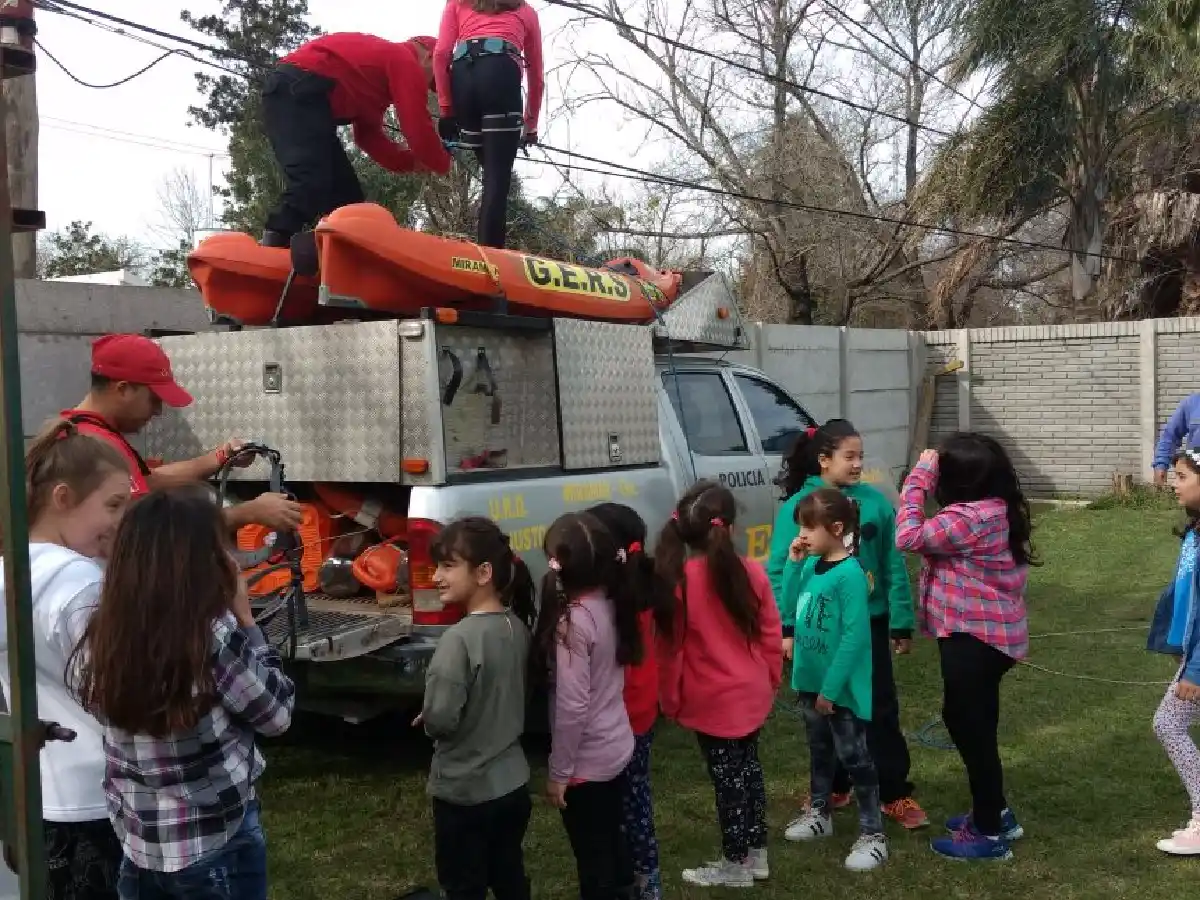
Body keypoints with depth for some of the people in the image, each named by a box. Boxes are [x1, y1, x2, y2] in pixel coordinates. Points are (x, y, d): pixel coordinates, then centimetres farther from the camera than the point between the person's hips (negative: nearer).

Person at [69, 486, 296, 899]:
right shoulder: (217, 637, -23)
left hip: (136, 844, 5)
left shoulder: (100, 636, -8)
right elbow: (277, 714, -11)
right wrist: (245, 621, -6)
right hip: (216, 847, -5)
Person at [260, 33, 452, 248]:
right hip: (297, 91, -11)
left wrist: (412, 161, 18)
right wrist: (442, 163, 12)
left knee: (344, 192, 9)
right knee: (309, 188, -24)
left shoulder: (383, 58, 29)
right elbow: (418, 128, -5)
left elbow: (369, 135, 24)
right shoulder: (405, 60, 1)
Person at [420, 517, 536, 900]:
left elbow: (440, 720, -23)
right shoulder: (517, 626, -2)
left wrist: (425, 717, -4)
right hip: (513, 783, 7)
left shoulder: (460, 638, -24)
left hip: (465, 792, -7)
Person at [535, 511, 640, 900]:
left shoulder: (573, 620, -24)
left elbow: (572, 706, -22)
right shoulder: (612, 603, -2)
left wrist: (558, 772, -15)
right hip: (618, 746, 8)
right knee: (612, 837, 25)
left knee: (592, 855, 9)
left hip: (587, 760, -8)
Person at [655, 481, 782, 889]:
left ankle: (736, 864, 24)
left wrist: (670, 700, 1)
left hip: (712, 701, -4)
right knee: (748, 768, 21)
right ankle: (757, 854, 34)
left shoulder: (678, 579, -19)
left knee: (728, 778, 9)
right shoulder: (752, 571, -8)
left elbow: (669, 648, -13)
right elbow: (772, 634, 1)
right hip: (751, 693, 4)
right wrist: (770, 679, 16)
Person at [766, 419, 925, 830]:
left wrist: (901, 623, -2)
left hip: (869, 623, 1)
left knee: (882, 709, 7)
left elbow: (894, 566, -1)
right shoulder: (798, 507, -10)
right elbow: (779, 571, -8)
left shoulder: (875, 502, -5)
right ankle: (834, 788, 32)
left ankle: (895, 793, 20)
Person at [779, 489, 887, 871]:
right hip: (810, 680, 8)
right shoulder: (810, 565, 2)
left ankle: (872, 834, 15)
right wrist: (793, 563, -4)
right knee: (819, 750, 23)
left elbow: (855, 635, -22)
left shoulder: (850, 574, -21)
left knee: (854, 757, 4)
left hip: (841, 686, -8)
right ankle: (820, 814, 40)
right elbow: (789, 610, 6)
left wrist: (831, 687, -20)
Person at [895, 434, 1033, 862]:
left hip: (974, 637, -10)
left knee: (972, 729, 0)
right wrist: (924, 479, 2)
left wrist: (917, 479, -15)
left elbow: (908, 537, -22)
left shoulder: (970, 518, -24)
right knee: (970, 722, 22)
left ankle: (989, 834, 12)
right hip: (986, 634, 10)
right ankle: (994, 813, 35)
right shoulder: (996, 510, 6)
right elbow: (935, 538, 10)